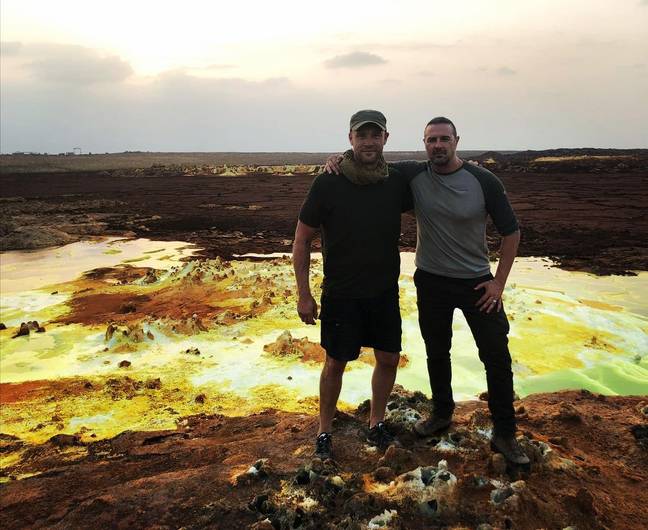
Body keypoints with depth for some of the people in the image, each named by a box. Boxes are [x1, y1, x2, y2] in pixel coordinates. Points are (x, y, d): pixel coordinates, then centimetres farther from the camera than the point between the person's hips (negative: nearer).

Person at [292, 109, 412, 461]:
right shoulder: (327, 184, -14)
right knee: (335, 364, 7)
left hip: (385, 291, 4)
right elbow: (302, 241, -7)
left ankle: (376, 424, 33)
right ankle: (324, 432, 28)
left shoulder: (396, 182, -4)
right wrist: (304, 295, -9)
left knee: (389, 359, 11)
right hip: (341, 294, -3)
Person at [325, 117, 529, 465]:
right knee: (437, 353, 17)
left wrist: (499, 281, -7)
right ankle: (442, 413, 40)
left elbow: (510, 231, -4)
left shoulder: (484, 182, -12)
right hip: (431, 282, 2)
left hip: (477, 283, -1)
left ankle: (504, 435, 17)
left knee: (497, 357, 1)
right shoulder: (412, 174, -8)